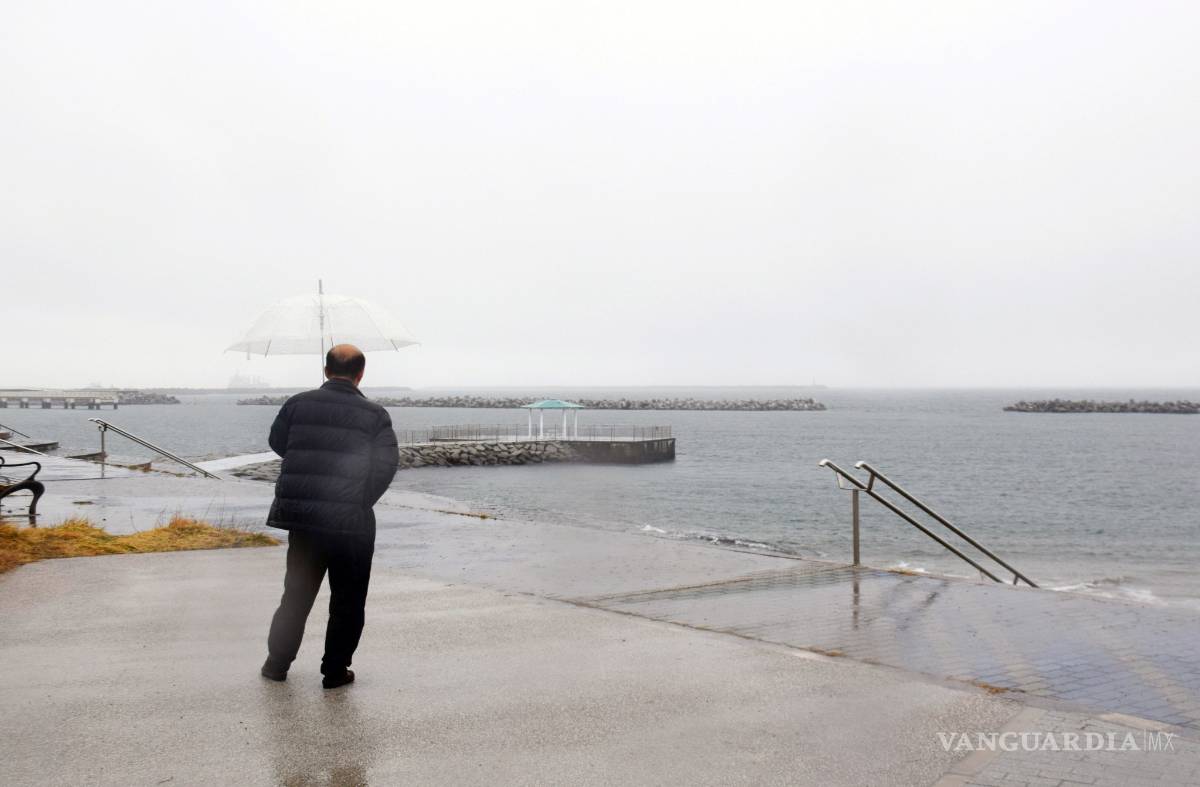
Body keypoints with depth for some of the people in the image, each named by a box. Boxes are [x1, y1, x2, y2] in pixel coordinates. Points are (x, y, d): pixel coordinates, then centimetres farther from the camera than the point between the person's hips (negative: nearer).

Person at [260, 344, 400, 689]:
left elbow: (277, 443, 14)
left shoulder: (298, 404, 2)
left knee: (297, 594, 19)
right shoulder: (375, 415, -4)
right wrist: (362, 502, 4)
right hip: (352, 522, -3)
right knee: (347, 601, 10)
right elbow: (387, 464, -8)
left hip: (302, 517, 3)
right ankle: (335, 670, 13)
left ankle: (277, 663, 25)